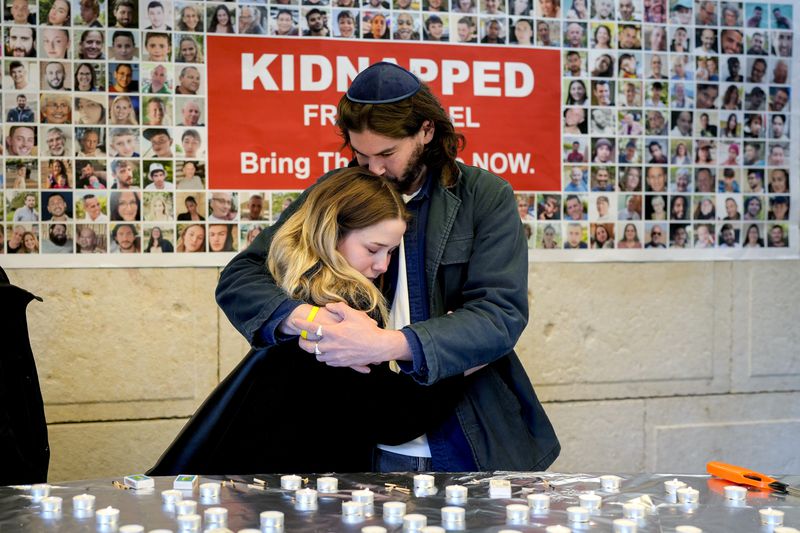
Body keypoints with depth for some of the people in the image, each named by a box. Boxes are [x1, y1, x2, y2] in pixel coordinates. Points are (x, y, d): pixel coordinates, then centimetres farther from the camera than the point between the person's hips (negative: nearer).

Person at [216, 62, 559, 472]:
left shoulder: (486, 197, -6)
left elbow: (501, 314, -16)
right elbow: (238, 278, -4)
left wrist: (388, 344, -31)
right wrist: (309, 320, -26)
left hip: (470, 446, -1)